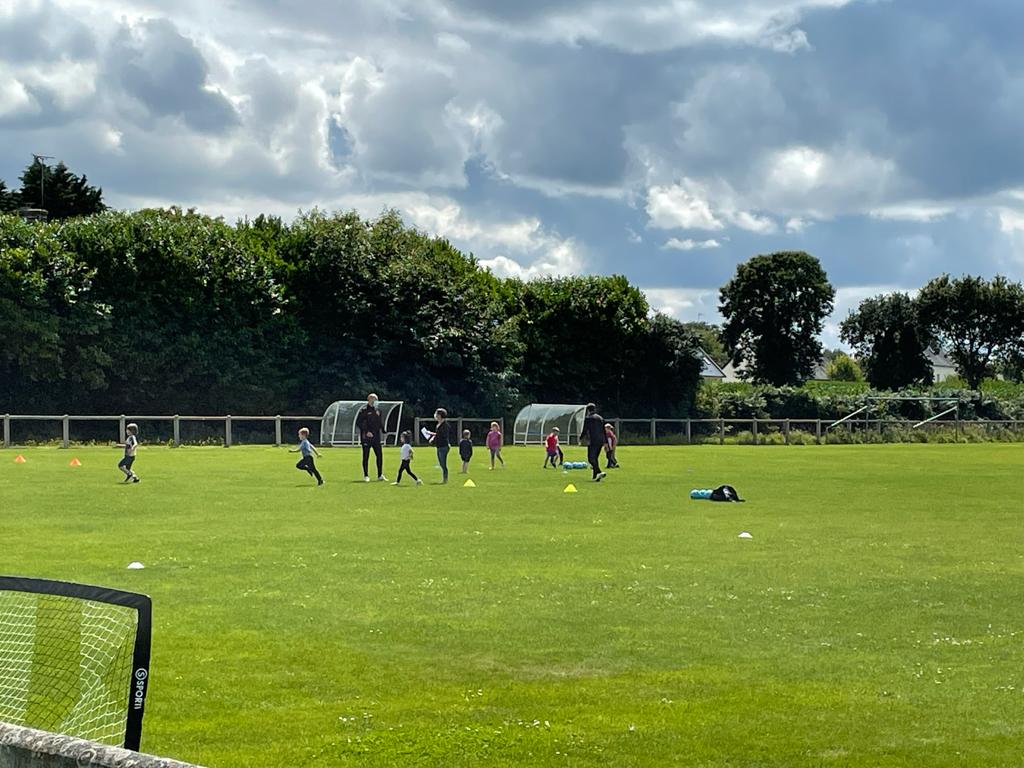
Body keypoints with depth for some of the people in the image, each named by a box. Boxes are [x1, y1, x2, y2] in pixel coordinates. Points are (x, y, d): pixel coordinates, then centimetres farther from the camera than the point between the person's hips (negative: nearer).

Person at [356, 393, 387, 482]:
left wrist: (382, 431, 8)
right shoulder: (364, 410, -8)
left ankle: (380, 475, 10)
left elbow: (380, 422, 22)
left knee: (379, 455, 3)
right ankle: (366, 476, 8)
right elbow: (358, 422, -12)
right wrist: (366, 431, -19)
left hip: (376, 437, 6)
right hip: (366, 437, -6)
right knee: (366, 456, 0)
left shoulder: (377, 410, 13)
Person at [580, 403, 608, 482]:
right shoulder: (601, 418, 15)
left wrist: (581, 438, 11)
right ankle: (595, 477, 15)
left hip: (592, 442, -7)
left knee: (591, 459, -7)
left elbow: (585, 431, -7)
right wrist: (605, 442, 20)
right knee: (595, 458, 15)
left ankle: (599, 472, -26)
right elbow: (604, 431, 17)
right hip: (601, 441, 7)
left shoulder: (587, 418, -5)